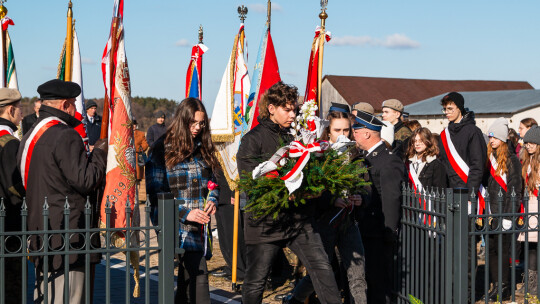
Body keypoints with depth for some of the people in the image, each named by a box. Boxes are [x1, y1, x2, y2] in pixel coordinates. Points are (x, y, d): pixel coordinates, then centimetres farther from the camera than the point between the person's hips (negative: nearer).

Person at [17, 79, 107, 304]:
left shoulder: (29, 136, 13)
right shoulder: (66, 136, -16)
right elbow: (86, 180, -20)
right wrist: (100, 152, -4)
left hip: (40, 231, 10)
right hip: (66, 233, -9)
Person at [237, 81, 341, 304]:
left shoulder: (294, 136, 11)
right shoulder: (253, 139, -6)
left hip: (298, 218, 5)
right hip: (265, 222, -5)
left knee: (322, 267, 0)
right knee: (255, 280, 5)